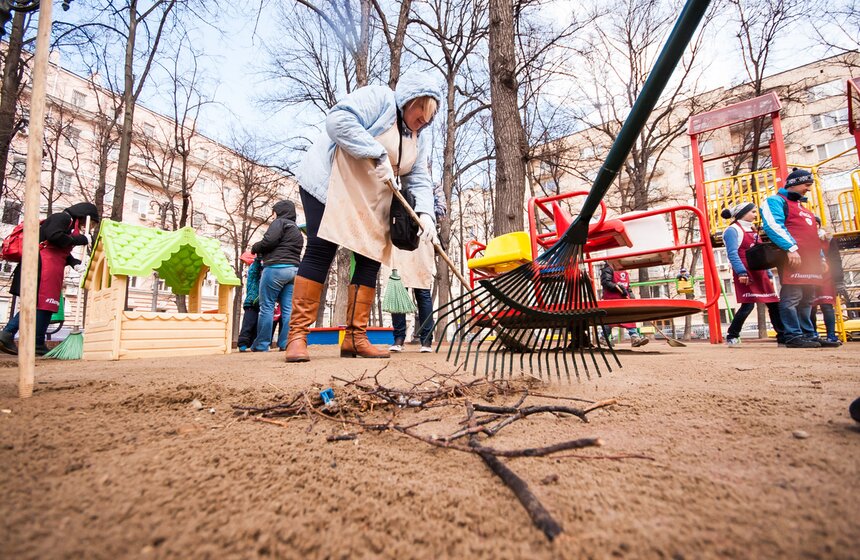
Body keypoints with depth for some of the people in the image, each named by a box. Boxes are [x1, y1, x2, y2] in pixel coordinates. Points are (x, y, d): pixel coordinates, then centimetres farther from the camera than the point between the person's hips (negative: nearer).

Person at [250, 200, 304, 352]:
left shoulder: (280, 222, 2)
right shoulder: (297, 230, 27)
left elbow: (269, 241, -12)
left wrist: (255, 248, 6)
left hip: (276, 267, -8)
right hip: (294, 269, 8)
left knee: (266, 307, -3)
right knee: (287, 309, 3)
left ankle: (261, 345, 0)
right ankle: (285, 343, 2)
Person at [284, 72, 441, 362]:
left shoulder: (421, 135, 12)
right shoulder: (380, 97, -8)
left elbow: (418, 180, 4)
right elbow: (338, 119, -22)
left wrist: (425, 213, -14)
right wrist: (378, 154, -27)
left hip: (370, 201, 8)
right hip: (330, 183, -7)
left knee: (370, 261, -2)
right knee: (320, 252, -14)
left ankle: (355, 337, 2)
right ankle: (297, 335, -10)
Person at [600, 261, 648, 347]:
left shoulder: (624, 272, 20)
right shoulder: (608, 269, -4)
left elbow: (628, 286, 23)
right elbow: (605, 282, -16)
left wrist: (631, 297, 10)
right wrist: (618, 287, -22)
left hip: (624, 298, 7)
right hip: (611, 298, -7)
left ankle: (635, 337, -7)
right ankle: (604, 338, 9)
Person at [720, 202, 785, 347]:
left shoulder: (752, 230, 23)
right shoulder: (733, 230, -4)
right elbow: (732, 254, -16)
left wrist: (769, 274, 18)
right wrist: (741, 272, -26)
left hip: (760, 273, 9)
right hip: (745, 273, -9)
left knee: (774, 303, 6)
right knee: (748, 304, -13)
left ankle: (783, 337, 13)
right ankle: (732, 337, -2)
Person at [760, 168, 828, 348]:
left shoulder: (801, 206, 30)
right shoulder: (776, 201, 1)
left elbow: (813, 235, 33)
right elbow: (773, 225, -16)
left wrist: (821, 257, 25)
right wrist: (791, 248, -25)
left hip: (810, 261, 10)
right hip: (792, 257, -9)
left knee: (806, 300, 11)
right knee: (791, 299, -11)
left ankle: (809, 334, 17)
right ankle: (794, 336, -10)